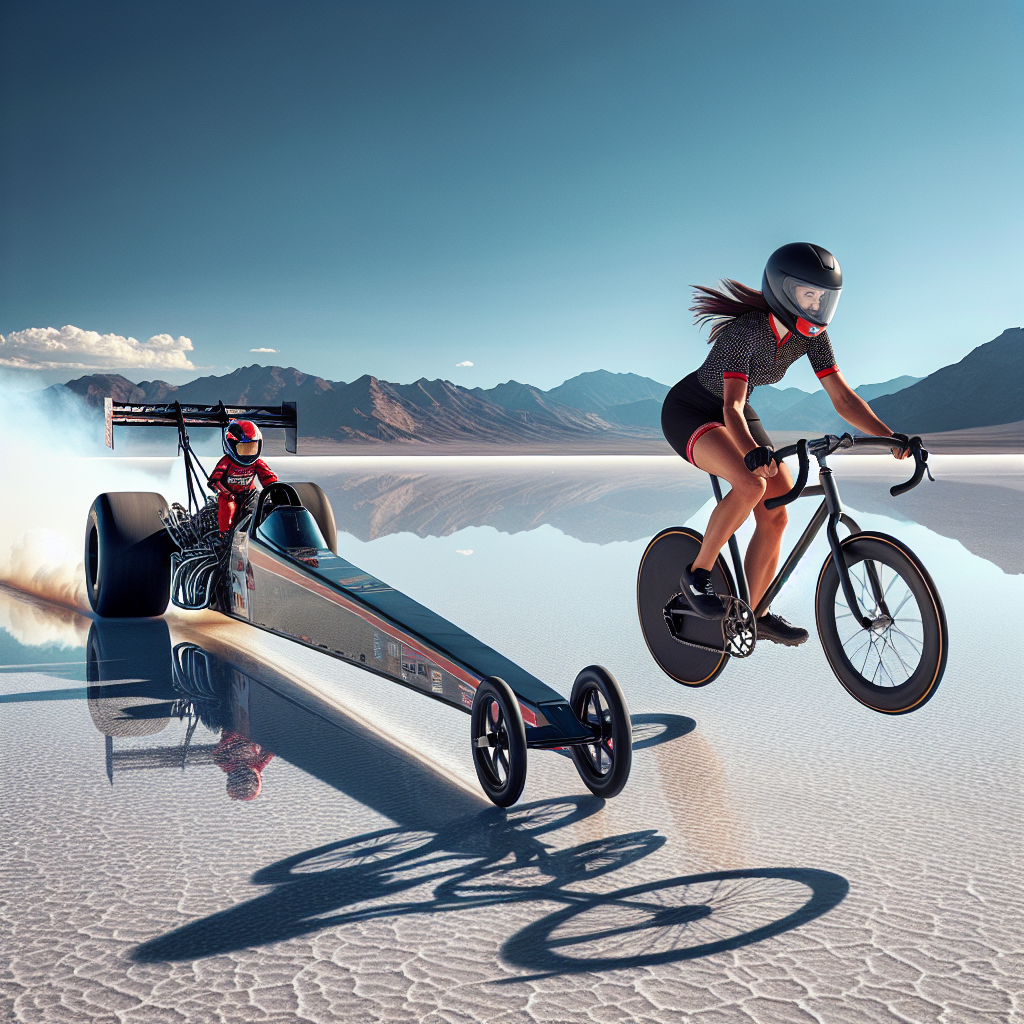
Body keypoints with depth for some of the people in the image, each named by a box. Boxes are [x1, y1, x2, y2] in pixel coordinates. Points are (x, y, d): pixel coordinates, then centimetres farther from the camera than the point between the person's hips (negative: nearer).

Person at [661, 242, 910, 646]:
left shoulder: (810, 334, -12)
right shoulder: (746, 331, -32)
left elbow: (843, 398, -12)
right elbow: (733, 406, -41)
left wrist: (890, 436, -26)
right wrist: (753, 452, -60)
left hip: (734, 415, 7)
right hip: (689, 413, -7)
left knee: (775, 516, -4)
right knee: (751, 484, -33)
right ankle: (697, 573, -14)